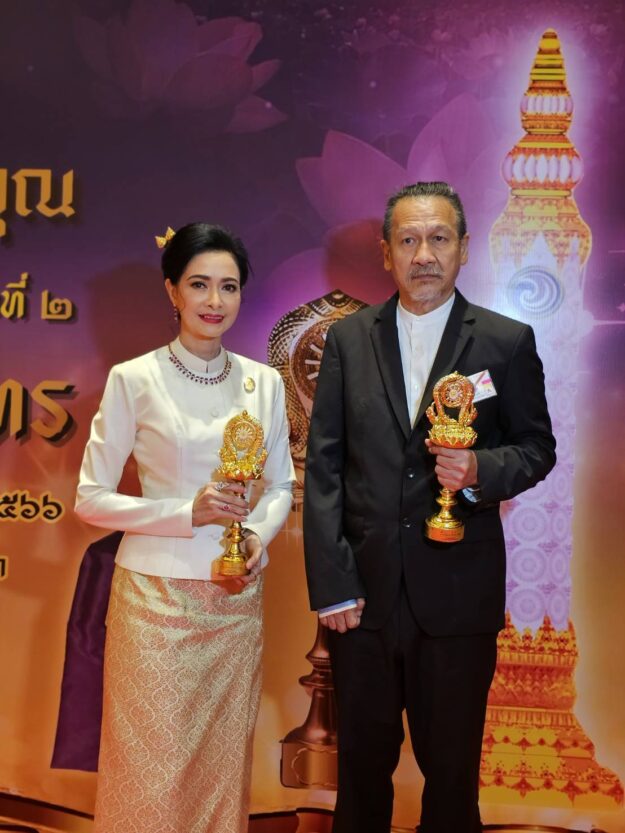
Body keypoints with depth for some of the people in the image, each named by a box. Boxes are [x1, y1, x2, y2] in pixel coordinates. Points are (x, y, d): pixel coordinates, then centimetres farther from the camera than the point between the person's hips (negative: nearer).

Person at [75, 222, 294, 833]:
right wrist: (187, 513, -17)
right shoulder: (134, 379, -8)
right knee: (155, 764, 6)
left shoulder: (263, 382, 3)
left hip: (238, 596, 4)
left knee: (225, 757, 15)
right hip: (158, 595, -3)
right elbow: (91, 498, -6)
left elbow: (281, 485, 11)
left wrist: (259, 536, -9)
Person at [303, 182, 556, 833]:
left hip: (458, 594, -1)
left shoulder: (507, 341, -1)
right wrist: (330, 584, -6)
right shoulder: (348, 339, 2)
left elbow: (536, 447, 5)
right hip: (363, 589, 2)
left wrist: (481, 471, -17)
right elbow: (323, 465, -1)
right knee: (363, 759, 17)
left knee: (451, 765, 14)